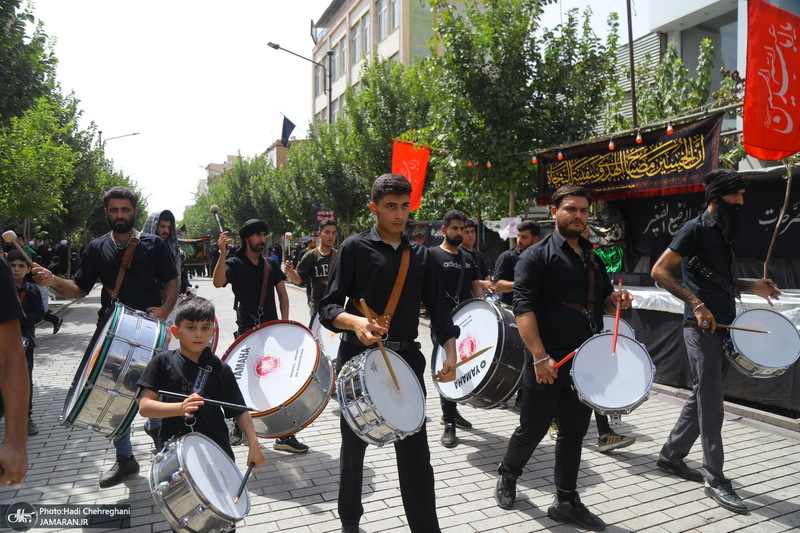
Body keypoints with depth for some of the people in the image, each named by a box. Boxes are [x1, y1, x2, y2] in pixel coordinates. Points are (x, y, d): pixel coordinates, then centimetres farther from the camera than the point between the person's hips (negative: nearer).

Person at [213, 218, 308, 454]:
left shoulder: (271, 264, 9)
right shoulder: (234, 263, -3)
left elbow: (282, 293, 12)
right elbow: (218, 282, -22)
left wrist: (285, 322, 1)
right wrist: (223, 253, -32)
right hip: (246, 331, -2)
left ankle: (285, 434, 2)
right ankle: (239, 426, 32)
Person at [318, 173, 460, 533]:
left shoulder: (421, 255, 9)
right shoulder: (355, 248, -3)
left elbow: (438, 309, 7)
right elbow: (328, 307, -8)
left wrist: (449, 353, -8)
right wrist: (355, 322, -29)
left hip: (407, 359, 2)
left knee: (415, 453, 3)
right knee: (354, 448, 14)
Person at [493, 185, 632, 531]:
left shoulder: (592, 256, 14)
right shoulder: (537, 255, -8)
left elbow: (604, 300, 24)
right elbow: (524, 307, -16)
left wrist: (616, 301, -1)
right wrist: (540, 357, -24)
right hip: (547, 361, -6)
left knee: (574, 432, 12)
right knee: (533, 429, 6)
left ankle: (566, 502, 25)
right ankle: (507, 476, 32)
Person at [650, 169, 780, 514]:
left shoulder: (726, 233, 16)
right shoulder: (695, 229, -10)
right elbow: (659, 270, -17)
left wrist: (752, 287, 11)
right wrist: (696, 304, -25)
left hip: (724, 327, 9)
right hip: (702, 327, -9)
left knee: (702, 397, 14)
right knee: (711, 405, -3)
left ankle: (671, 454, 27)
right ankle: (715, 480, 6)